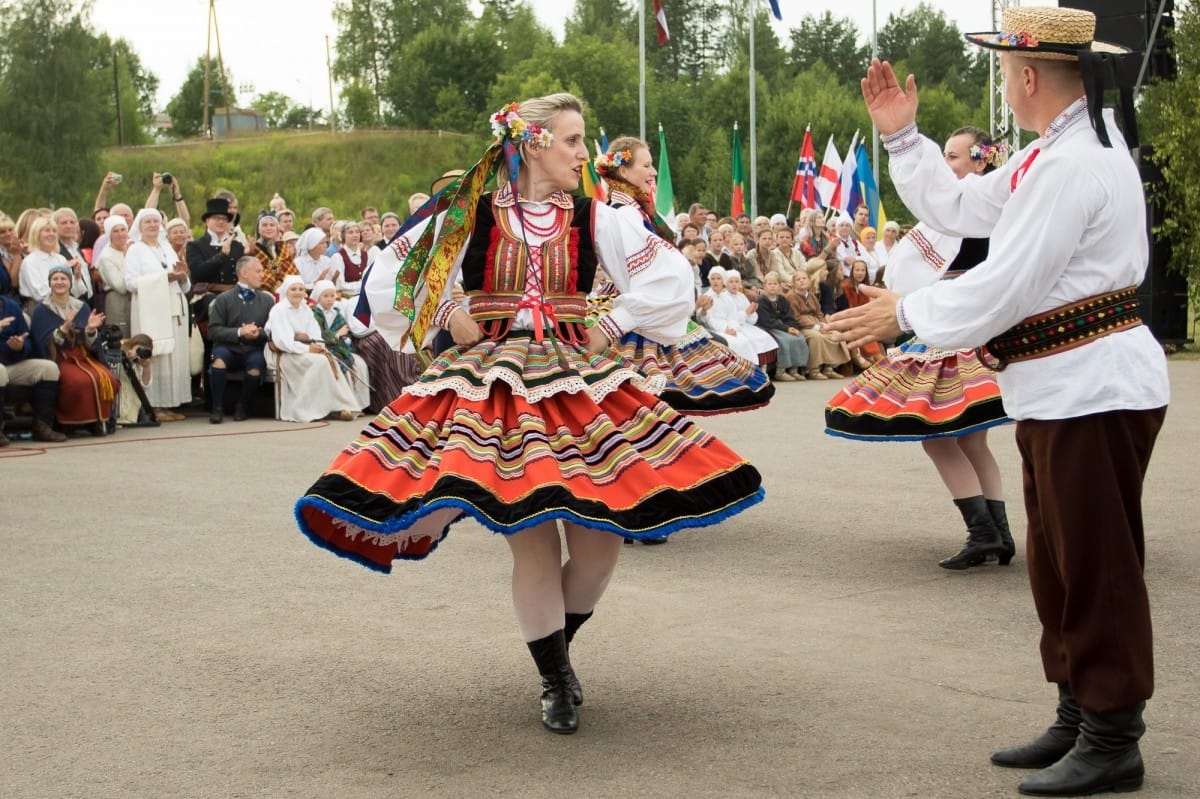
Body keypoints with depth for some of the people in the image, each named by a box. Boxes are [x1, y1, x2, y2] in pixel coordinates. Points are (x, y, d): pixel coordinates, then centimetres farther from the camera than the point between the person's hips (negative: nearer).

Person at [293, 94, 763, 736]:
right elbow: (386, 276, 7)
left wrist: (611, 327, 1)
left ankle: (557, 647, 25)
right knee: (533, 543, -8)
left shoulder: (595, 220, 4)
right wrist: (447, 319, 2)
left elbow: (672, 276, 6)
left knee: (601, 535, -5)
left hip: (579, 381, 3)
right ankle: (555, 681, 13)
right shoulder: (469, 217, 0)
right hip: (491, 387, -2)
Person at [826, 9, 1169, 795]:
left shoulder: (1074, 164, -20)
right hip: (1062, 390, 11)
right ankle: (1079, 719, 26)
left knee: (1096, 567, -2)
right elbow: (960, 208, 21)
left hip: (1093, 392, -11)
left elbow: (1003, 288, -21)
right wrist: (903, 137, 15)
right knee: (1057, 562, 16)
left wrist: (906, 313, -8)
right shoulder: (1058, 148, 13)